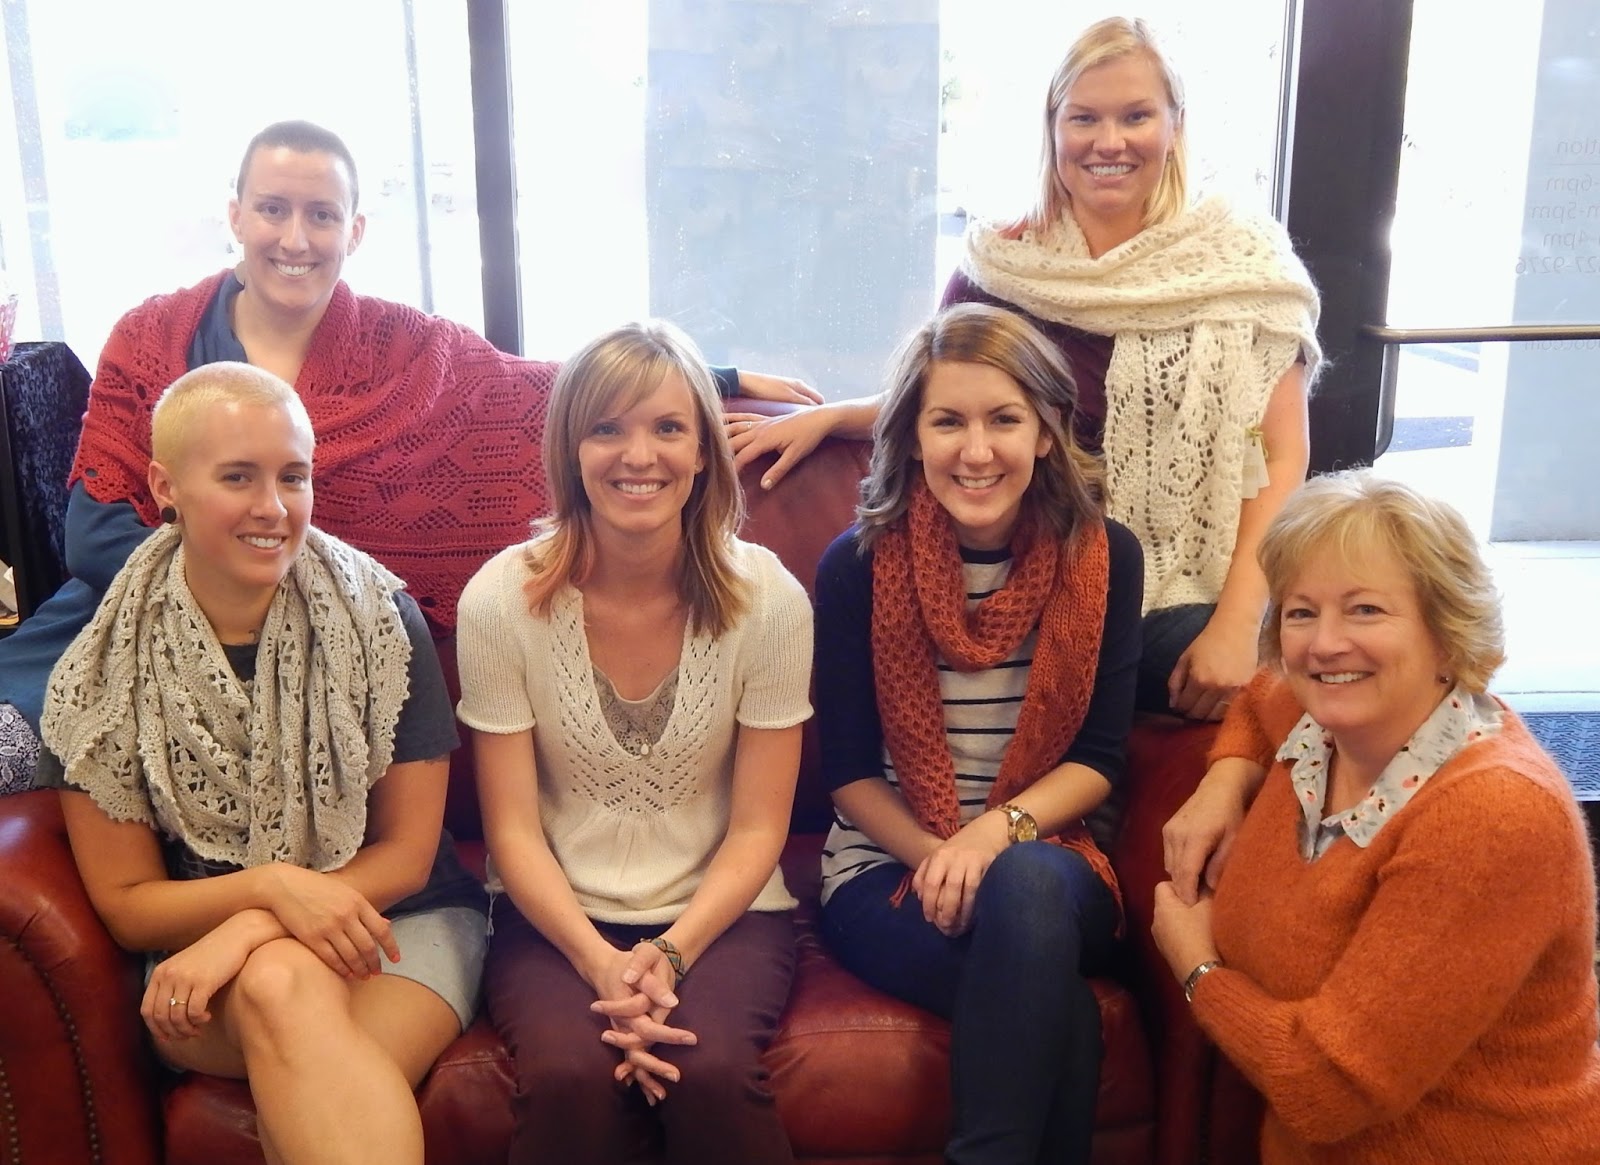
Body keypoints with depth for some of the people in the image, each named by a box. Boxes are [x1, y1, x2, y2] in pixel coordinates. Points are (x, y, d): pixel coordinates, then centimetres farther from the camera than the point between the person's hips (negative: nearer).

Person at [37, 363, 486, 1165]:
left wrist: (245, 931, -16)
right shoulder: (103, 675, -4)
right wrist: (275, 886, -19)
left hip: (397, 919, -2)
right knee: (281, 985, -34)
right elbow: (126, 903, 1)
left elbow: (406, 854, -1)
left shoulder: (380, 620, -5)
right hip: (199, 949, 2)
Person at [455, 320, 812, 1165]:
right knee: (569, 1074, -30)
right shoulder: (501, 600, -8)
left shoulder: (767, 597, -7)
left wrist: (670, 955, -17)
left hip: (720, 912, 1)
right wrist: (602, 965, -17)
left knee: (713, 1069, -29)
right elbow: (513, 828, -4)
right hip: (558, 914, 0)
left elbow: (757, 831, -3)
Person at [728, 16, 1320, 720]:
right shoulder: (1000, 264, 5)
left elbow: (1280, 462, -2)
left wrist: (1236, 622, -13)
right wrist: (825, 416, 2)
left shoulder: (1245, 269, 0)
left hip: (1183, 602, 0)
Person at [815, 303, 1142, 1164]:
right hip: (888, 866, -1)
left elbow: (1100, 756, -3)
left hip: (1045, 860, 2)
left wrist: (998, 832, -21)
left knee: (1026, 887, -37)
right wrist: (938, 857, -20)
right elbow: (849, 770, -3)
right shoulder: (859, 565, -8)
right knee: (1055, 1007, -33)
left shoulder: (1104, 558, -5)